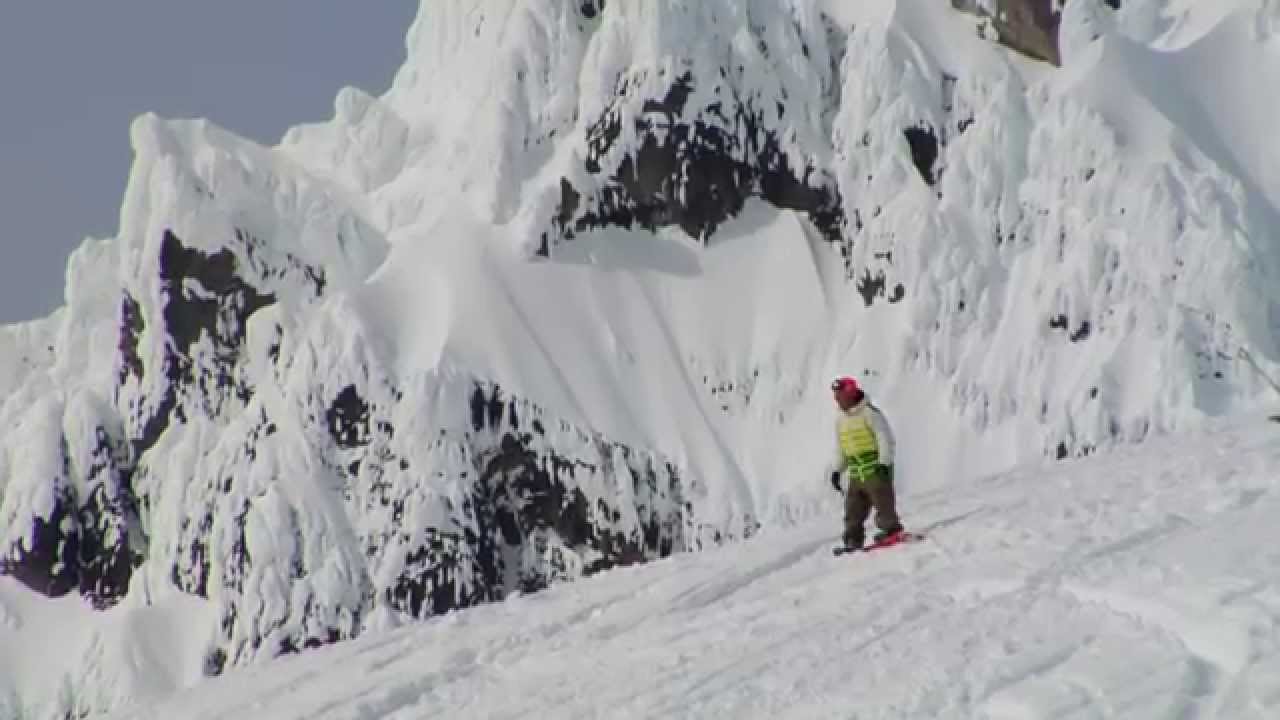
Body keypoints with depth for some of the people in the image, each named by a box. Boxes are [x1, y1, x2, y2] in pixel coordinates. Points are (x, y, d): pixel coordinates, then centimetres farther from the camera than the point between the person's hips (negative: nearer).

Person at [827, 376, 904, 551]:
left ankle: (891, 530, -2)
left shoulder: (869, 412, -8)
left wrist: (884, 463, -19)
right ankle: (853, 540, 8)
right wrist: (836, 470, 16)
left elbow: (885, 438, -12)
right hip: (856, 474, 7)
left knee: (883, 502, -8)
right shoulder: (840, 419, 15)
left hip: (876, 470, -7)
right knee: (853, 510, 5)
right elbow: (839, 448, 23)